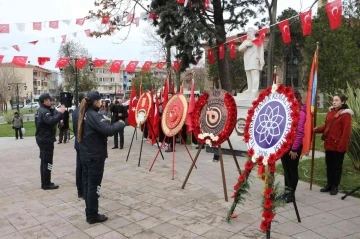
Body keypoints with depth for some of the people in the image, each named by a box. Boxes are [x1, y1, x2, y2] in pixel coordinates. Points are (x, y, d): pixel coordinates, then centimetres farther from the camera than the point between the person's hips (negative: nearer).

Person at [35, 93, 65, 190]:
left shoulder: (41, 110, 15)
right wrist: (60, 112, -32)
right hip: (46, 140, -11)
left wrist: (58, 111, -3)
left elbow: (52, 116, 10)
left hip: (43, 139, 11)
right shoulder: (44, 111, -19)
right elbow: (51, 121, -36)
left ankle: (44, 182, 25)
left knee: (44, 161, 16)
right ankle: (46, 184, 2)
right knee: (47, 162, -4)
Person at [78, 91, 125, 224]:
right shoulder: (94, 116, -19)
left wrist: (104, 121, 0)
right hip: (95, 157, -9)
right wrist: (120, 124, -14)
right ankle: (93, 216, 10)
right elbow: (109, 130, -29)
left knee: (87, 184, 14)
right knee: (94, 186, 0)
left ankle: (89, 213, 24)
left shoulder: (84, 114, 10)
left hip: (86, 155, 9)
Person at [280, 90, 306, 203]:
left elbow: (300, 132, -16)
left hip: (294, 146, -7)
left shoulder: (300, 112, -12)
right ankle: (287, 191, 27)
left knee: (293, 169, 6)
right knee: (286, 169, 14)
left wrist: (294, 148, -16)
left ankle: (292, 194, 18)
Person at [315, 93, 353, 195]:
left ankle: (335, 186, 17)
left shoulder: (346, 115, -11)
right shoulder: (330, 112, 10)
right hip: (328, 144, 7)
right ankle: (329, 184, 27)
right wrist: (317, 129, -5)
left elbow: (346, 132, -15)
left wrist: (341, 145, -19)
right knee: (329, 165, 14)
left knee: (337, 166, 6)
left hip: (338, 146, -6)